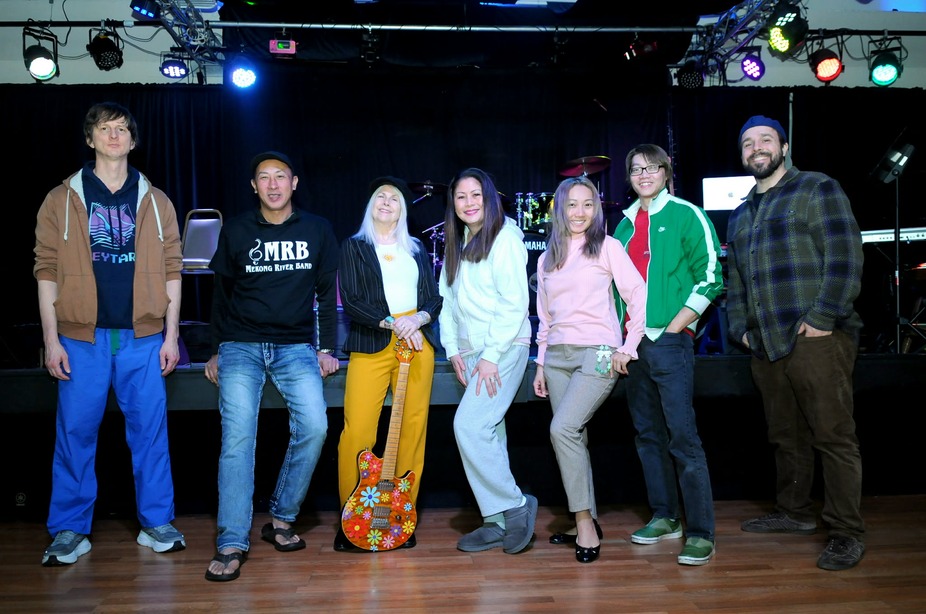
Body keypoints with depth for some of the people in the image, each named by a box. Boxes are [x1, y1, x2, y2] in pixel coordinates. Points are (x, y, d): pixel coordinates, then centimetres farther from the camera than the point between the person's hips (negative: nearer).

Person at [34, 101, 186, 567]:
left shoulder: (156, 202, 9)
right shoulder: (61, 200, 6)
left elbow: (171, 270, 7)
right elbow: (47, 270, 3)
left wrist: (171, 336, 2)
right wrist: (51, 340, -3)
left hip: (143, 337, 1)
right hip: (82, 337, 0)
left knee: (150, 430, 5)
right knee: (75, 432, 4)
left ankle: (156, 523, 17)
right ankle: (69, 531, 17)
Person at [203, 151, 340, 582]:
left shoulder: (317, 230, 6)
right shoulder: (235, 230, 5)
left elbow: (326, 293, 11)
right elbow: (221, 293, 12)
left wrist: (326, 348, 5)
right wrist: (217, 350, 11)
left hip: (296, 347, 1)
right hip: (241, 347, 0)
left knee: (314, 426, -17)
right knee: (237, 436, -13)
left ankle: (281, 520, 3)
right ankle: (232, 544, -7)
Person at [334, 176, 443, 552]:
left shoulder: (417, 250, 19)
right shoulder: (353, 247, 9)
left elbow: (435, 298, 12)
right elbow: (350, 302, -3)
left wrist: (419, 318, -9)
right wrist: (393, 323, -14)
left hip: (417, 340, 3)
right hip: (371, 344, -3)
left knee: (413, 430, 0)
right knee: (357, 432, -10)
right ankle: (351, 519, 4)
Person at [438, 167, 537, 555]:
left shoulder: (504, 239, -8)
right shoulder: (456, 245, 16)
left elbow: (515, 302, -14)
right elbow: (448, 301, 17)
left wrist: (491, 355, -17)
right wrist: (453, 349, 7)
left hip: (504, 347, -7)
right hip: (471, 350, 8)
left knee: (468, 426, -16)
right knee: (488, 434, 8)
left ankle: (515, 505, -1)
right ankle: (497, 522, 15)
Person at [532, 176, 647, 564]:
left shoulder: (607, 247, 1)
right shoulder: (546, 259, 16)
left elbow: (639, 297, -3)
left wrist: (628, 348, -6)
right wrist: (541, 364, 15)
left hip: (597, 354, -5)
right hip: (557, 356, 5)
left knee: (563, 429, -20)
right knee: (572, 436, 4)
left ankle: (585, 521, -10)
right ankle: (587, 523, 13)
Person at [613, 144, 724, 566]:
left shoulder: (686, 216, -2)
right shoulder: (626, 225, 16)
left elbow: (709, 279, -7)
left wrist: (672, 328, -11)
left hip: (669, 341, -6)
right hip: (632, 343, 7)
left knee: (683, 437, -9)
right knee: (648, 434, 11)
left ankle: (701, 533, -3)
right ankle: (665, 517, 23)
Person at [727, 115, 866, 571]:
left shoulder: (817, 189, 2)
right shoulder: (740, 216, 23)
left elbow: (844, 257, -8)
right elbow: (735, 280, 26)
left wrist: (823, 317, -15)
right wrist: (741, 327, 13)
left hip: (816, 339, -7)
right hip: (766, 345, 7)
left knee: (833, 436, -5)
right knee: (786, 437, 13)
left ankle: (846, 533, 1)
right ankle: (795, 513, 26)